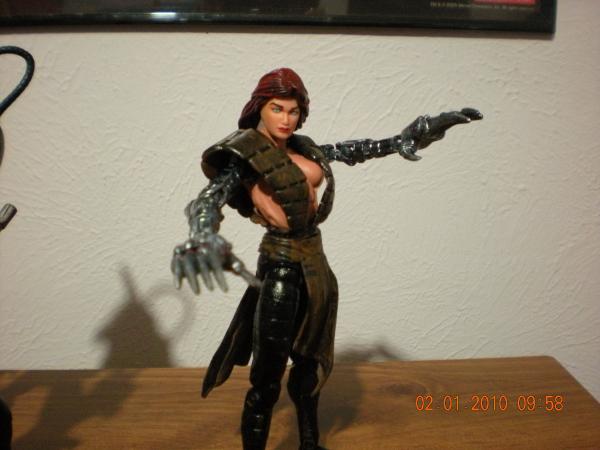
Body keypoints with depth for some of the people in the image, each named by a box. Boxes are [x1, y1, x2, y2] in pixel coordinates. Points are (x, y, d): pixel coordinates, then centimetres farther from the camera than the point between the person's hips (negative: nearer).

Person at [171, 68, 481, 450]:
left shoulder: (300, 147, 8)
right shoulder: (245, 153, -12)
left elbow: (349, 151, 22)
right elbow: (207, 200, -28)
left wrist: (399, 141, 17)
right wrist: (203, 237, -50)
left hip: (315, 265, 8)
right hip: (281, 268, -7)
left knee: (312, 365, 21)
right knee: (267, 381, -2)